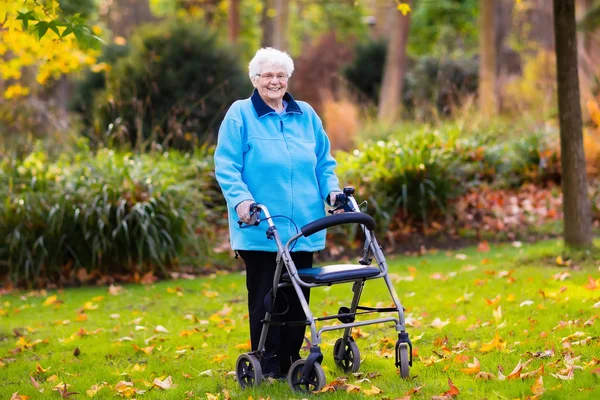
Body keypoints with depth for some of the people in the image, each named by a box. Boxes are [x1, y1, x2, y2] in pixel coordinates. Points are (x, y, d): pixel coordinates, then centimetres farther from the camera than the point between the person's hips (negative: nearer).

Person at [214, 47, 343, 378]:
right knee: (264, 295, 0)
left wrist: (332, 189, 2)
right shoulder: (240, 114, -1)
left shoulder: (306, 115, 13)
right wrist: (241, 199, -20)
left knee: (298, 294, 8)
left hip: (302, 226, 4)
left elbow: (323, 160, 19)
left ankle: (292, 357, 19)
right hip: (260, 228, -4)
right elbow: (226, 165, -6)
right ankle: (268, 363, 8)